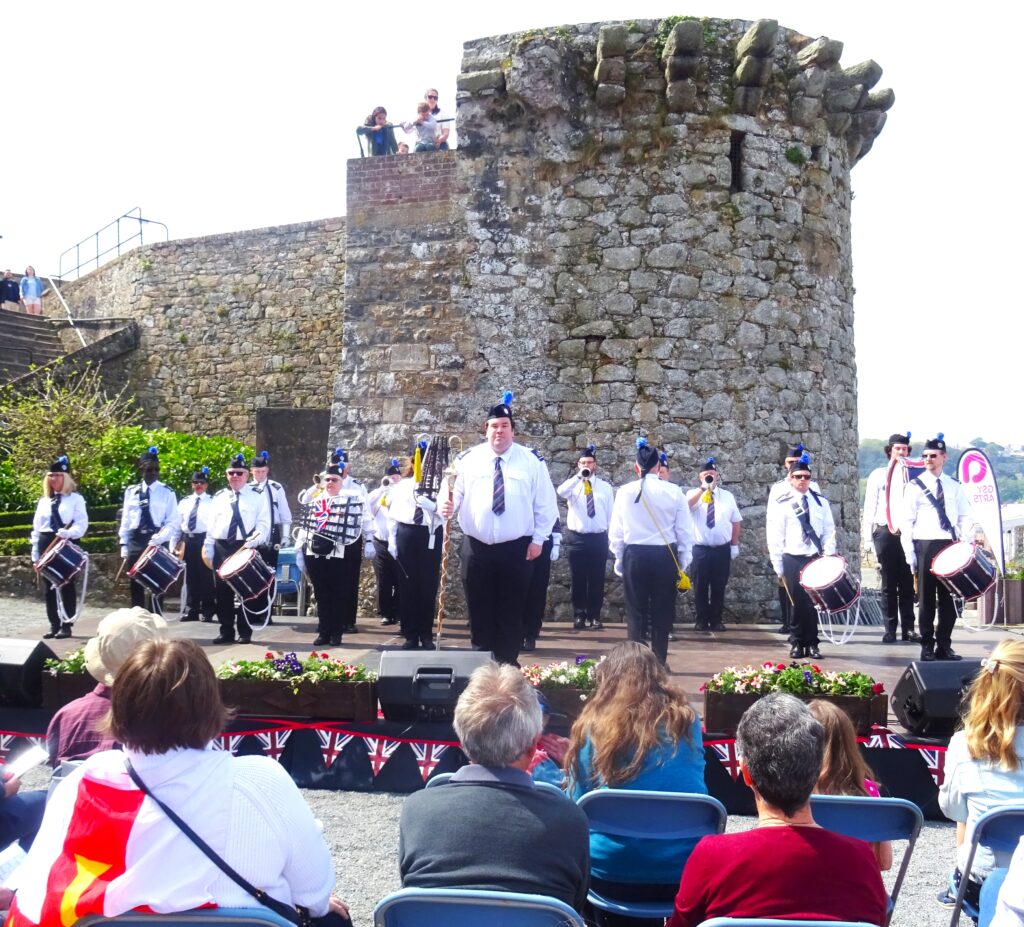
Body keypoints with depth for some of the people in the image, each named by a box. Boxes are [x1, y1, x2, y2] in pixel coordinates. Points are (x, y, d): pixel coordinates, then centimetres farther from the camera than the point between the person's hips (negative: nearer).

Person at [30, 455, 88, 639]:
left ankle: (66, 625, 2)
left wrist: (67, 533, -27)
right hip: (46, 545, 5)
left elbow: (82, 524, -8)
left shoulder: (76, 499, 2)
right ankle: (54, 625, 12)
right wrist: (35, 555, 9)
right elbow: (36, 529, 15)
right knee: (49, 587, 6)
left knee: (67, 586, -2)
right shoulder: (43, 501, 16)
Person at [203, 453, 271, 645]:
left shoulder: (258, 497, 3)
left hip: (246, 548, -3)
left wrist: (255, 540, -22)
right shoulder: (219, 498, 14)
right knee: (222, 591, 4)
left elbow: (263, 524, -5)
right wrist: (208, 549, 5)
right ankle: (226, 632, 12)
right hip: (222, 548, 4)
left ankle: (245, 632, 10)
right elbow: (211, 526, 12)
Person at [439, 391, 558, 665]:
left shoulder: (532, 462, -1)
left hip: (517, 548, -1)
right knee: (480, 610, 8)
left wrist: (538, 539, -2)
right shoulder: (467, 459, 1)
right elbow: (455, 495, -1)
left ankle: (508, 664, 20)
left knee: (512, 610, 8)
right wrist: (447, 506, -24)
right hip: (476, 548, 1)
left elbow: (545, 504, 2)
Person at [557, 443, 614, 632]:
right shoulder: (572, 484, 3)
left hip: (599, 538, 1)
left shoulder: (605, 487, 8)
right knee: (577, 580, 3)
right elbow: (560, 492, -22)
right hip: (576, 538, -1)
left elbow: (611, 515, 9)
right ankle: (579, 616, 13)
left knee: (597, 580, 5)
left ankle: (594, 616, 15)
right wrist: (579, 476, -27)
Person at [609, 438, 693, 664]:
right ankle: (659, 661, 13)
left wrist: (619, 560, 15)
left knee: (635, 612, 9)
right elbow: (685, 531, 0)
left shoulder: (625, 492, -4)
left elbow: (615, 531, 2)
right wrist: (682, 564, 10)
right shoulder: (674, 491, -4)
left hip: (634, 555, 0)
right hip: (666, 556, 0)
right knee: (662, 612, 9)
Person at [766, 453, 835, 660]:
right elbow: (775, 538, -3)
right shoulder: (781, 503, -3)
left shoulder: (821, 501, 7)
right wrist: (779, 567, -5)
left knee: (812, 602, 4)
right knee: (798, 603, 1)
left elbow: (829, 531, 8)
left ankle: (811, 644, 14)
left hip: (816, 559, 2)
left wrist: (828, 555, -5)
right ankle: (798, 643, 14)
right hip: (792, 560, -2)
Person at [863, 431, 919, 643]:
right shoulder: (878, 475, 7)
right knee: (889, 584, 4)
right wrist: (867, 539, -1)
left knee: (907, 584, 3)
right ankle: (890, 629, 9)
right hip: (885, 533, -1)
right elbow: (870, 508, 5)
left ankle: (908, 628, 9)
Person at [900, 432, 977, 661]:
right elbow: (906, 522, -2)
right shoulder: (914, 486, 1)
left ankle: (944, 646, 15)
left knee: (949, 597, 6)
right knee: (926, 598, 2)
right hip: (925, 547, -3)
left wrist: (967, 541, -9)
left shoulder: (954, 487, 11)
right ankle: (927, 647, 10)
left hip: (950, 547, 3)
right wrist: (909, 553, -8)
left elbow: (966, 518, 10)